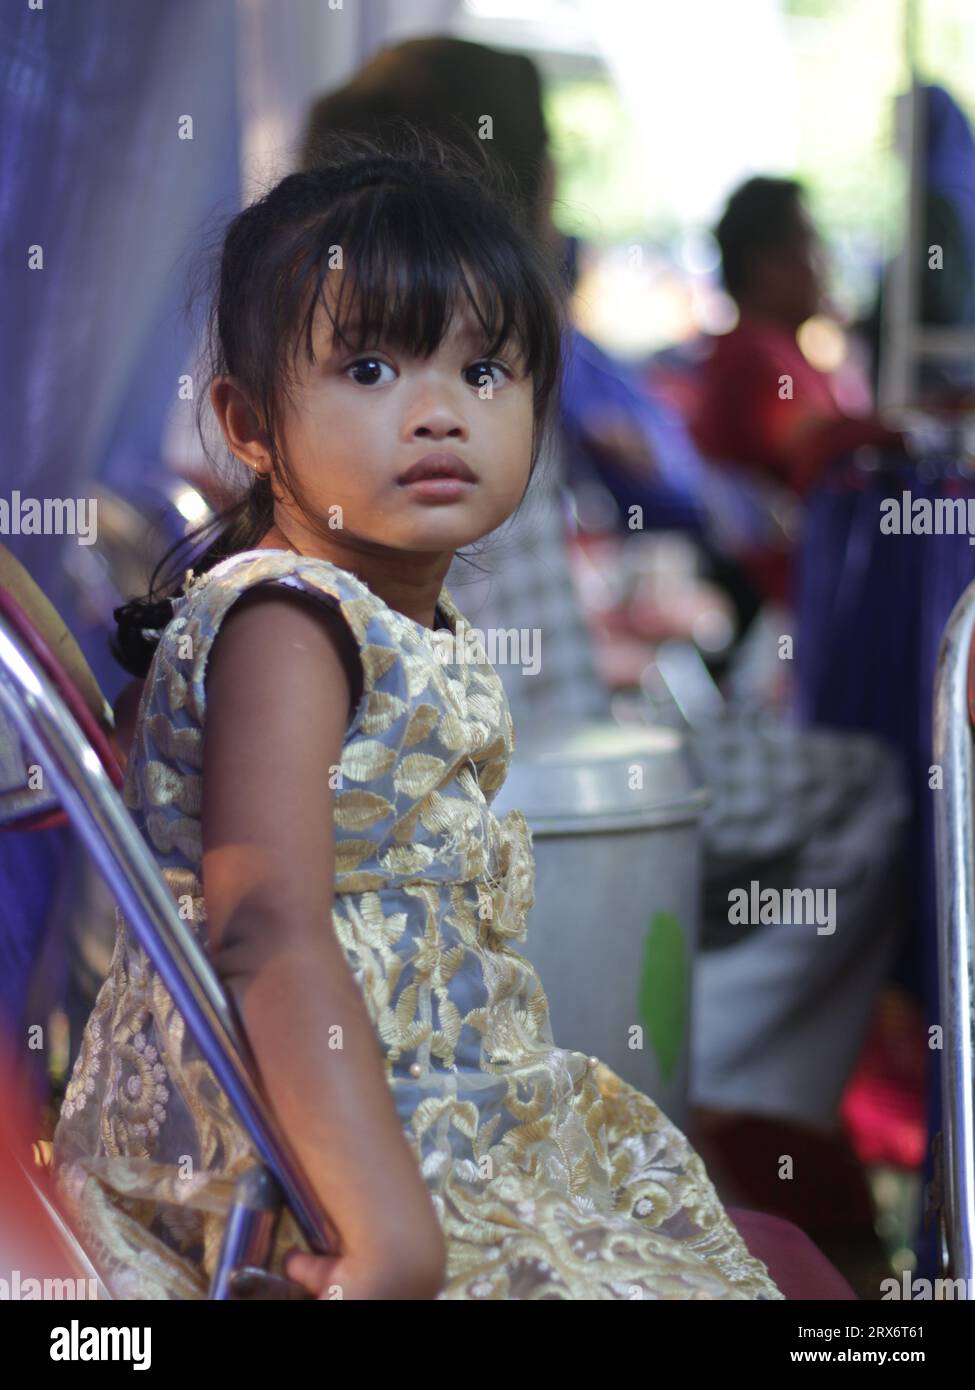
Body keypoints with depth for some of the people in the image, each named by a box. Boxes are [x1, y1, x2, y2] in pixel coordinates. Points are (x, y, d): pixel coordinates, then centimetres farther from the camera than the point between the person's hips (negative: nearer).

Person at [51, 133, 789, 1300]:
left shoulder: (422, 632, 8)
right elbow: (270, 934, -32)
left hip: (440, 1103, 10)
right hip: (280, 1148, -10)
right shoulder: (283, 626, -22)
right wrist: (391, 1225, -39)